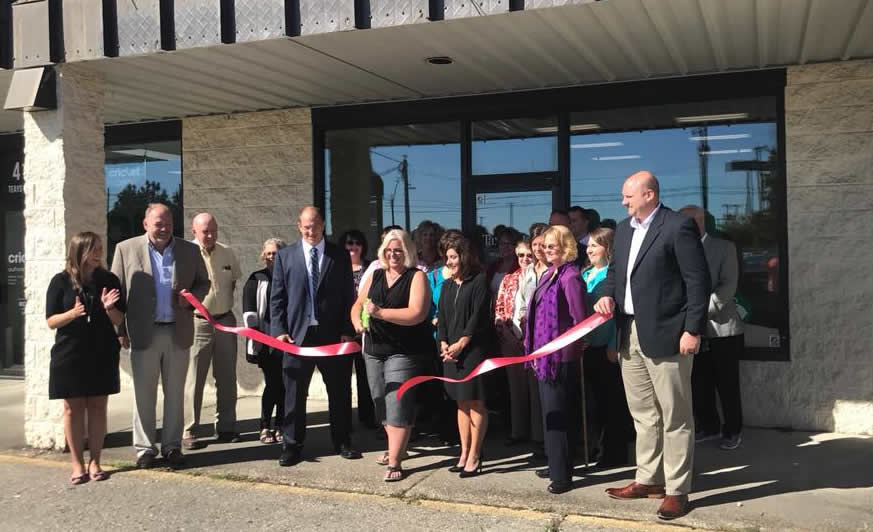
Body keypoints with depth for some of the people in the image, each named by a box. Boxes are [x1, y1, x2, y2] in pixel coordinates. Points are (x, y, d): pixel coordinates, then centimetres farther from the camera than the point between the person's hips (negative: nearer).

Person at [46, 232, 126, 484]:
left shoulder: (109, 280, 1)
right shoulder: (61, 281, -4)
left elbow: (119, 321, 2)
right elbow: (51, 321, -5)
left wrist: (109, 308, -19)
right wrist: (72, 313, -23)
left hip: (103, 354, 2)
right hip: (70, 354, -1)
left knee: (98, 407, 6)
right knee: (73, 409, 4)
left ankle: (95, 462, 14)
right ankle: (77, 464, 13)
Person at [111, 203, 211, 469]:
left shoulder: (190, 251, 6)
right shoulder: (126, 249, 1)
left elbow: (203, 283, 15)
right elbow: (117, 291, 2)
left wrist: (192, 296, -8)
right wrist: (121, 330, -2)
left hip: (178, 332, 2)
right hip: (144, 334, -2)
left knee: (175, 394, 9)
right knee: (144, 394, 5)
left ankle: (172, 446, 19)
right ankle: (144, 448, 16)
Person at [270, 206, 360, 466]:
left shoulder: (340, 256, 5)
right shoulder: (285, 256, 5)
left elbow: (349, 297, 4)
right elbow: (277, 298, 4)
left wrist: (348, 331, -4)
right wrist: (279, 331, -6)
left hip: (333, 335, 0)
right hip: (298, 335, 0)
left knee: (340, 393, 9)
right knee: (294, 394, 6)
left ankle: (342, 442, 24)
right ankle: (292, 446, 17)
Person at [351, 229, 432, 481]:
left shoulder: (416, 277, -7)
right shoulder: (376, 275, 11)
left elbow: (417, 314, -19)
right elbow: (358, 304, 13)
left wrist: (380, 312, -23)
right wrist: (357, 320, -10)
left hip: (404, 352, -6)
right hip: (374, 349, 6)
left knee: (397, 404, -10)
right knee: (382, 403, 14)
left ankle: (395, 462, -5)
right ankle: (396, 447, 32)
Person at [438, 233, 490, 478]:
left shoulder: (479, 281, -5)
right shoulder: (447, 285, 15)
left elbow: (478, 316, -11)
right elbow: (441, 317, 11)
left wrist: (461, 344, -13)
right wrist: (444, 344, -3)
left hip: (473, 349, -6)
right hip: (451, 351, 6)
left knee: (475, 403, -3)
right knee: (461, 403, 11)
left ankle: (474, 457, 3)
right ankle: (464, 454, 17)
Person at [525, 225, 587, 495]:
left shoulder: (570, 276, -13)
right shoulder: (549, 275, 13)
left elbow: (580, 320, -16)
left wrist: (568, 350, -12)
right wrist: (534, 349, 15)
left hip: (560, 357, -9)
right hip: (544, 355, 9)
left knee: (557, 414, -4)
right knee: (550, 412, 17)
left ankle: (562, 475, 3)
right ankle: (555, 464, 29)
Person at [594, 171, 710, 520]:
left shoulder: (678, 227, -10)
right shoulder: (623, 229, 14)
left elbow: (698, 281, -12)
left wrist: (693, 330, -16)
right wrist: (608, 294, 3)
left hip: (665, 334, -8)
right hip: (630, 334, 8)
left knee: (675, 417, 2)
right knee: (643, 414, 16)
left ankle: (677, 490, 11)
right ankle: (648, 479, 28)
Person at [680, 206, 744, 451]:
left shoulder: (724, 247, 1)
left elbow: (728, 286, -8)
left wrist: (702, 309, -17)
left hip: (720, 327, -3)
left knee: (727, 385, 2)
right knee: (698, 385, 8)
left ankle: (732, 431, 16)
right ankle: (708, 427, 23)